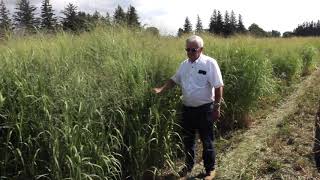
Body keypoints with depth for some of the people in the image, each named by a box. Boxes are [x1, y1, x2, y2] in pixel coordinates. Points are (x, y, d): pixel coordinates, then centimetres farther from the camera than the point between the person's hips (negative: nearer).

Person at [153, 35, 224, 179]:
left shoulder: (210, 63, -12)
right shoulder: (184, 64, 6)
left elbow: (218, 87, -12)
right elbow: (174, 80, 16)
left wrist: (217, 107, -14)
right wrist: (161, 90, 2)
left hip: (204, 109, -5)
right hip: (187, 108, 6)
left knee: (207, 141, 6)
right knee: (187, 140, 17)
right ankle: (188, 166, 36)